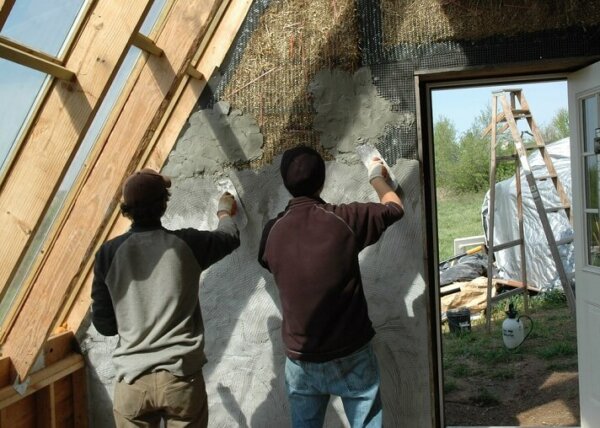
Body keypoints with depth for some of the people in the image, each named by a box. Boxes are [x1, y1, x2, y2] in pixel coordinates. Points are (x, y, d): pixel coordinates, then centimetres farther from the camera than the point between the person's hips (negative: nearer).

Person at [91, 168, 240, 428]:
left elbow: (104, 325, 3)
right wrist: (225, 213, 38)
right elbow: (230, 238, 17)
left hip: (132, 380, 1)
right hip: (181, 376, 0)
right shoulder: (186, 244, -4)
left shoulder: (109, 253, -4)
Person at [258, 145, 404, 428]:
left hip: (300, 359, 3)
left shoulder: (272, 231, -6)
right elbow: (395, 207, 5)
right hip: (350, 356, -2)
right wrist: (377, 177, 24)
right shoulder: (345, 219, -13)